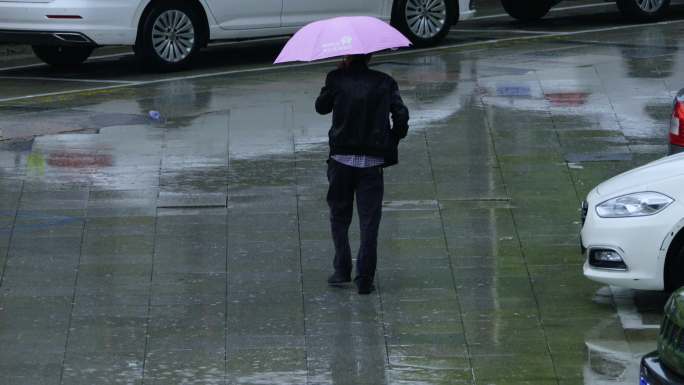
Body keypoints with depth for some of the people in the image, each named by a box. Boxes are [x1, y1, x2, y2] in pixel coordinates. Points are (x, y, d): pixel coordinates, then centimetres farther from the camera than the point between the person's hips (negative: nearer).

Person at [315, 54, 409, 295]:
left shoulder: (337, 79, -2)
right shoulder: (385, 83, 2)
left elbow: (321, 107, 11)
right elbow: (401, 115, -3)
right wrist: (392, 142, 13)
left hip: (341, 158, 0)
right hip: (372, 161, 0)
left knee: (339, 216, 15)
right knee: (369, 220, 4)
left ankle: (342, 270, 9)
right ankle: (365, 279, -1)